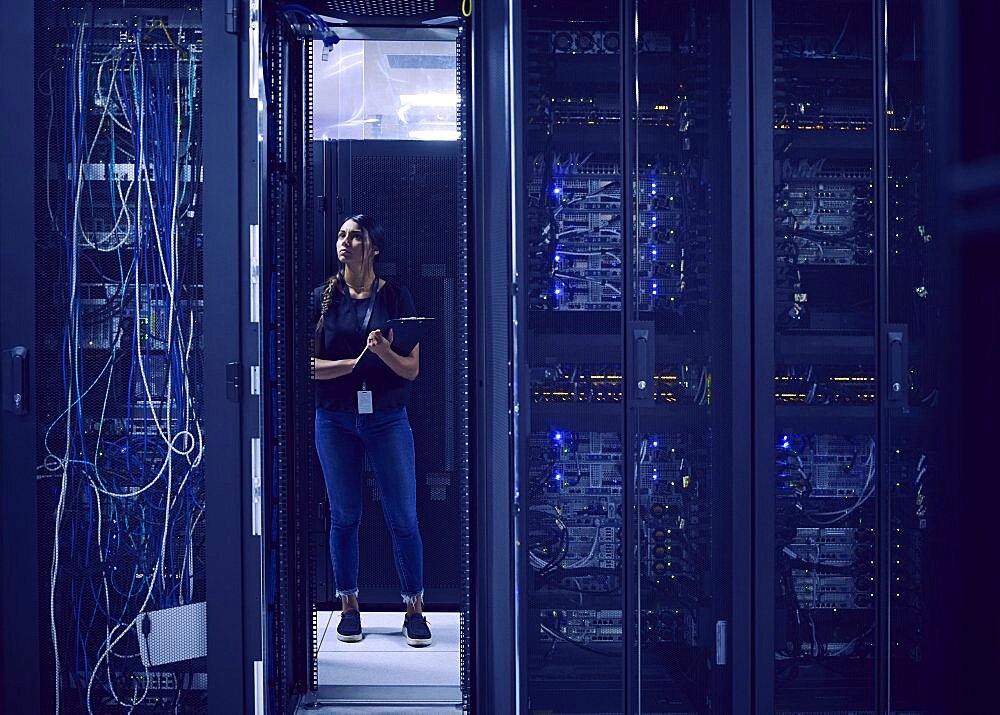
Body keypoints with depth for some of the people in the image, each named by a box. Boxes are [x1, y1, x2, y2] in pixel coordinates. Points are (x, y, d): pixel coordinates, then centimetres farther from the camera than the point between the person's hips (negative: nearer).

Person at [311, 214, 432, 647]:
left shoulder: (396, 297, 0)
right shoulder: (323, 297, 3)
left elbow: (412, 369, -2)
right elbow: (311, 364, -2)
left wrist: (384, 351, -21)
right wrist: (355, 362, -16)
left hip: (387, 417, -1)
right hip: (335, 419, 1)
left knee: (403, 516, -1)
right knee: (343, 515, 7)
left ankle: (414, 608, 9)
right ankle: (349, 606, 19)